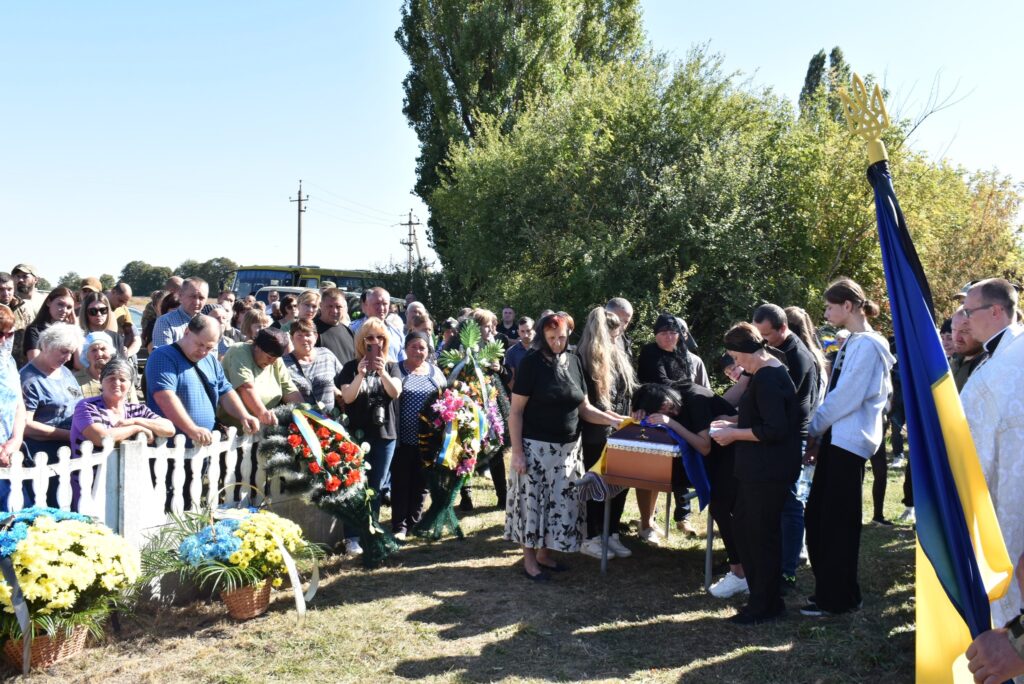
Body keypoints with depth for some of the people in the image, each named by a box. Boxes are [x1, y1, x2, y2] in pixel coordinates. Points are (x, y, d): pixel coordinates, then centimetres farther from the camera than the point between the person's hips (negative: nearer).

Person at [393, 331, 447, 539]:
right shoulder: (397, 370, 0)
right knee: (401, 482, 1)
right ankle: (399, 526, 8)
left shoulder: (435, 371, 10)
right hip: (403, 438, -3)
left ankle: (414, 522, 25)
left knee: (421, 482, 12)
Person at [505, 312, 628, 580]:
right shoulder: (531, 363, -10)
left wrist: (613, 420, -6)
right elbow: (516, 411, -9)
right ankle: (529, 558, 16)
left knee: (562, 501, 10)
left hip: (568, 447, 5)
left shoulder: (575, 362, 5)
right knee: (532, 500, 2)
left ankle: (545, 553, 26)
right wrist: (517, 451, -14)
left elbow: (584, 409, 9)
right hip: (536, 447, -5)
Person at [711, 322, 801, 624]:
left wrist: (734, 435, -15)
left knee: (761, 534, 1)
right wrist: (735, 424, 13)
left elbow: (774, 430, -24)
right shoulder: (773, 369, 13)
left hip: (768, 472, -11)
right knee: (745, 525, 17)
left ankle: (766, 605, 15)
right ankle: (761, 596, 28)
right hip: (759, 468, 11)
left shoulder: (766, 378, -20)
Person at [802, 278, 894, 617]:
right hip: (836, 439, 9)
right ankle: (829, 588, 23)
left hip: (849, 442, -9)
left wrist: (813, 428, -7)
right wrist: (819, 434, 10)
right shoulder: (852, 343, 15)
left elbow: (845, 397, -18)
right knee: (817, 517, 12)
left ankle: (836, 598, 11)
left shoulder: (867, 345, -14)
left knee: (836, 522, -1)